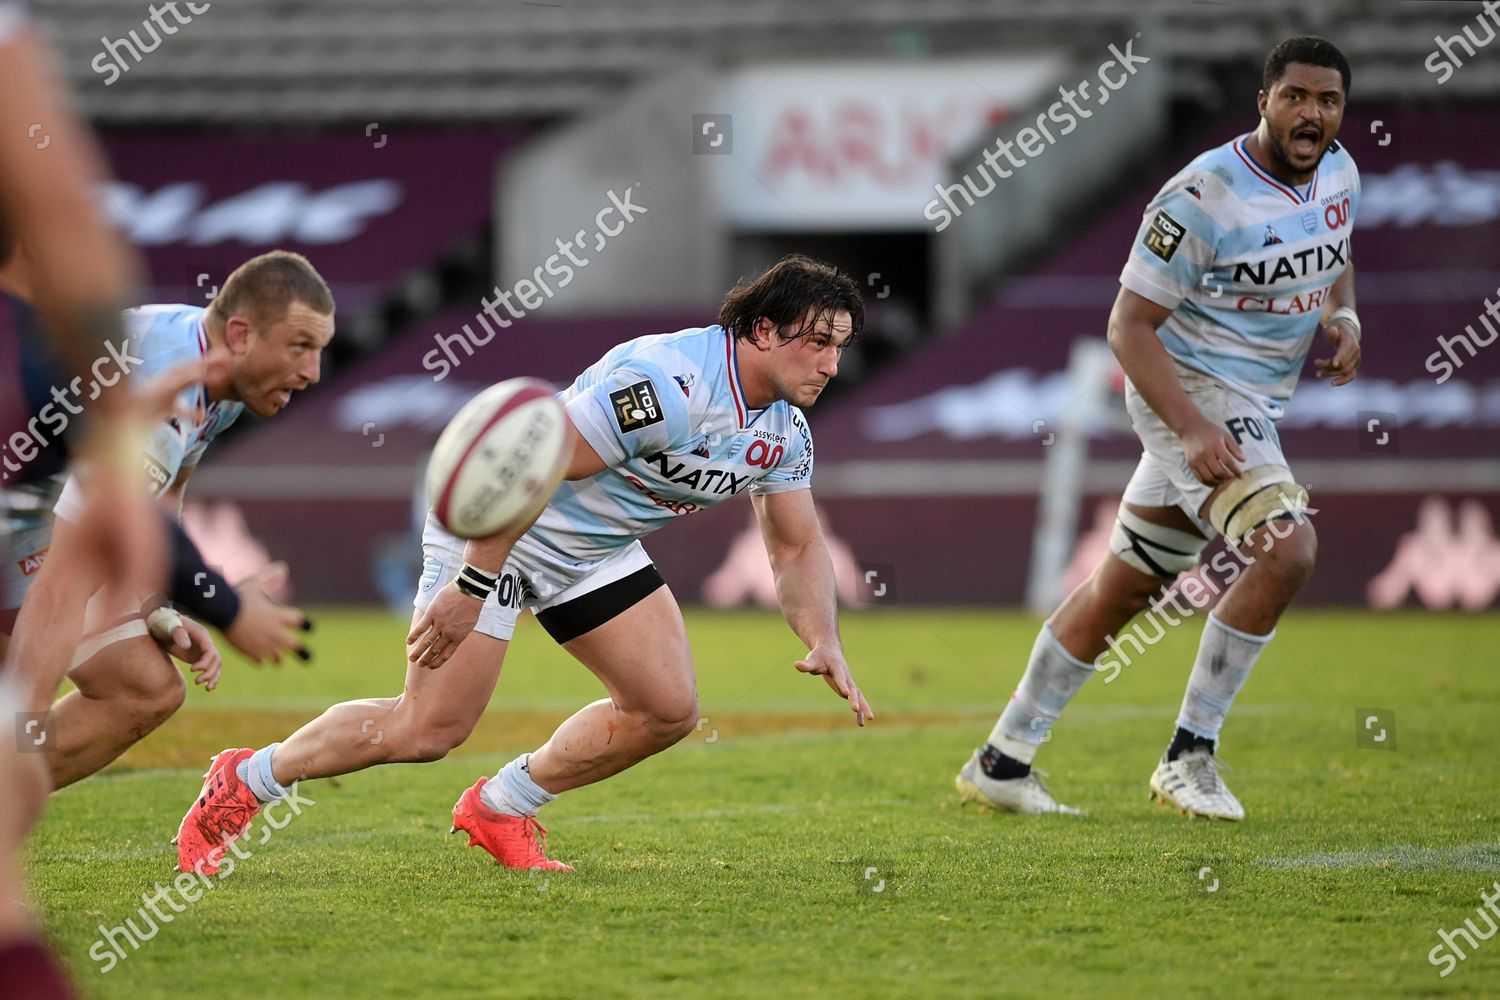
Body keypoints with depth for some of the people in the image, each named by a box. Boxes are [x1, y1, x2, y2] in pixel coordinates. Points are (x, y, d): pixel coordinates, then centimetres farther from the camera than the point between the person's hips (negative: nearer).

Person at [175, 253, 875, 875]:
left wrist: (824, 643, -10)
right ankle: (247, 781, 8)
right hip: (495, 523, -8)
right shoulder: (666, 382, -32)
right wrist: (470, 589, -30)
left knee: (668, 709, -1)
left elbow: (798, 548, 8)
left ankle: (498, 809, 17)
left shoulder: (785, 431, -4)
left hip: (594, 551, 9)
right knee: (430, 729, -12)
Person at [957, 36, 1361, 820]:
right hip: (1191, 393, -8)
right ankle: (1188, 756, -14)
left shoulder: (1338, 174, 2)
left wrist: (1342, 320, 0)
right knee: (1286, 549, -25)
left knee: (1122, 588, 14)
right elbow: (1129, 323, -20)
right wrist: (1193, 430, -30)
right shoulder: (1205, 195, -22)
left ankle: (1001, 763, 24)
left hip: (1256, 403, 8)